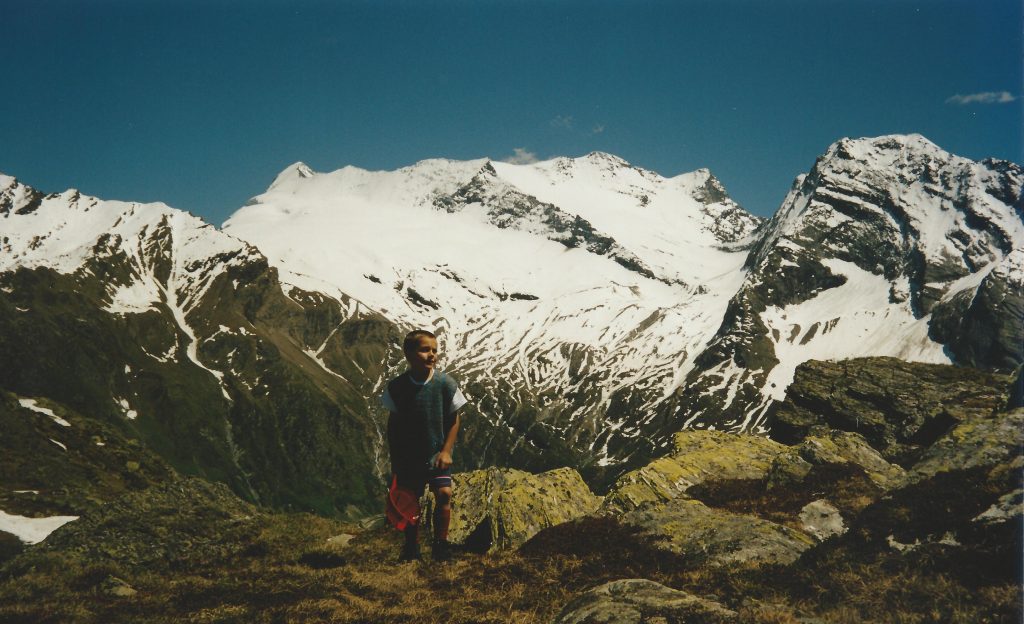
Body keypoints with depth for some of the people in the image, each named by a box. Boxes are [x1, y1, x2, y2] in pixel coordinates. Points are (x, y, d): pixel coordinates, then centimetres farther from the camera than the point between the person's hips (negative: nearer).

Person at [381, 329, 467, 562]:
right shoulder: (397, 386, -8)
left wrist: (446, 451, -8)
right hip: (408, 457, 1)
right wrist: (394, 459, 2)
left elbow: (454, 420, -2)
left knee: (444, 493, -15)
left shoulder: (445, 384, -11)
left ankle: (440, 543, 2)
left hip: (437, 455, -1)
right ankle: (411, 546, 25)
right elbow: (393, 424, 1)